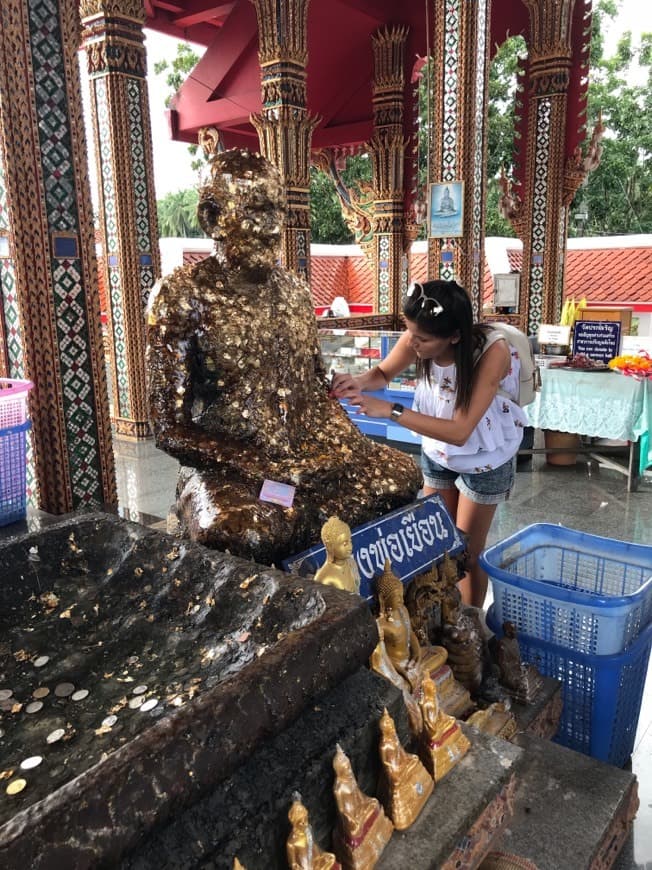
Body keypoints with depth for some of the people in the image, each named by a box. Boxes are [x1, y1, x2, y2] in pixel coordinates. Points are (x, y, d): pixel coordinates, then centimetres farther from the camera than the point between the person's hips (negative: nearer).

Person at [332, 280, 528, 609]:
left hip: (484, 460, -4)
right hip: (436, 453, 4)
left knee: (468, 554, 10)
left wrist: (390, 410, -44)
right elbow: (384, 373, -3)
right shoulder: (417, 338, -24)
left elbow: (459, 431, -39)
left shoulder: (492, 351, -37)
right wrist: (360, 381, -26)